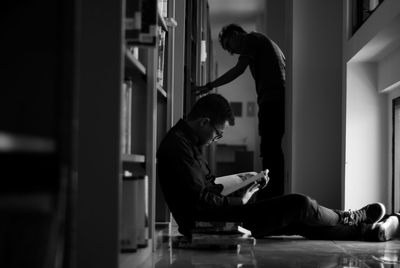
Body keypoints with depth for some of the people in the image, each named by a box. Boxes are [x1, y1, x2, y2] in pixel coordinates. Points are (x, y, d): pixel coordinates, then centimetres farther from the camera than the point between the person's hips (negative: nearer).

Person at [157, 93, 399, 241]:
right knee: (300, 205, -7)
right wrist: (240, 201, -12)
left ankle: (368, 232, 17)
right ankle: (350, 220, 20)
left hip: (216, 218, 10)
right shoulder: (178, 146, -21)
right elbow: (200, 201, -25)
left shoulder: (186, 141, 14)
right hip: (212, 225, -10)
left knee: (297, 221, 10)